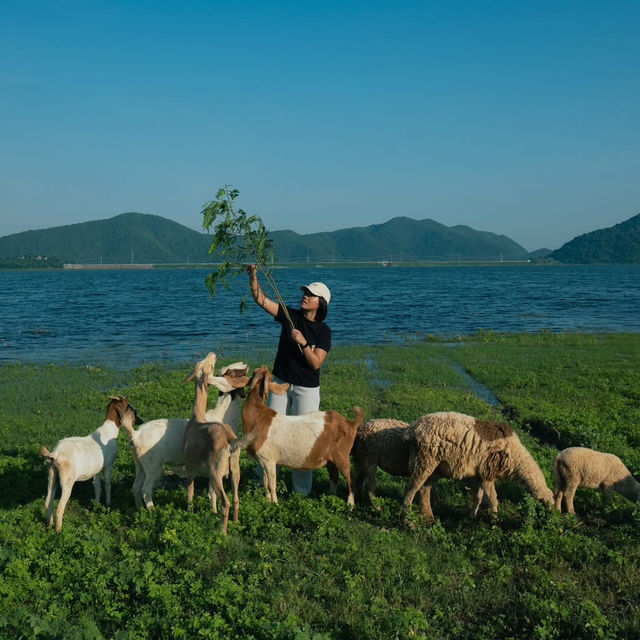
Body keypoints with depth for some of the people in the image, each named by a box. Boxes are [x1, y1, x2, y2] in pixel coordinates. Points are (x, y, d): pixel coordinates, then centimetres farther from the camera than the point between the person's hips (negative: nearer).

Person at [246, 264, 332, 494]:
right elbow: (261, 300, -5)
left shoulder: (323, 331, -8)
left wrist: (303, 342, -27)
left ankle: (302, 489, 11)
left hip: (306, 388, -3)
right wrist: (253, 277, -18)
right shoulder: (290, 316, 0)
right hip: (280, 382, 3)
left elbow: (316, 363, -16)